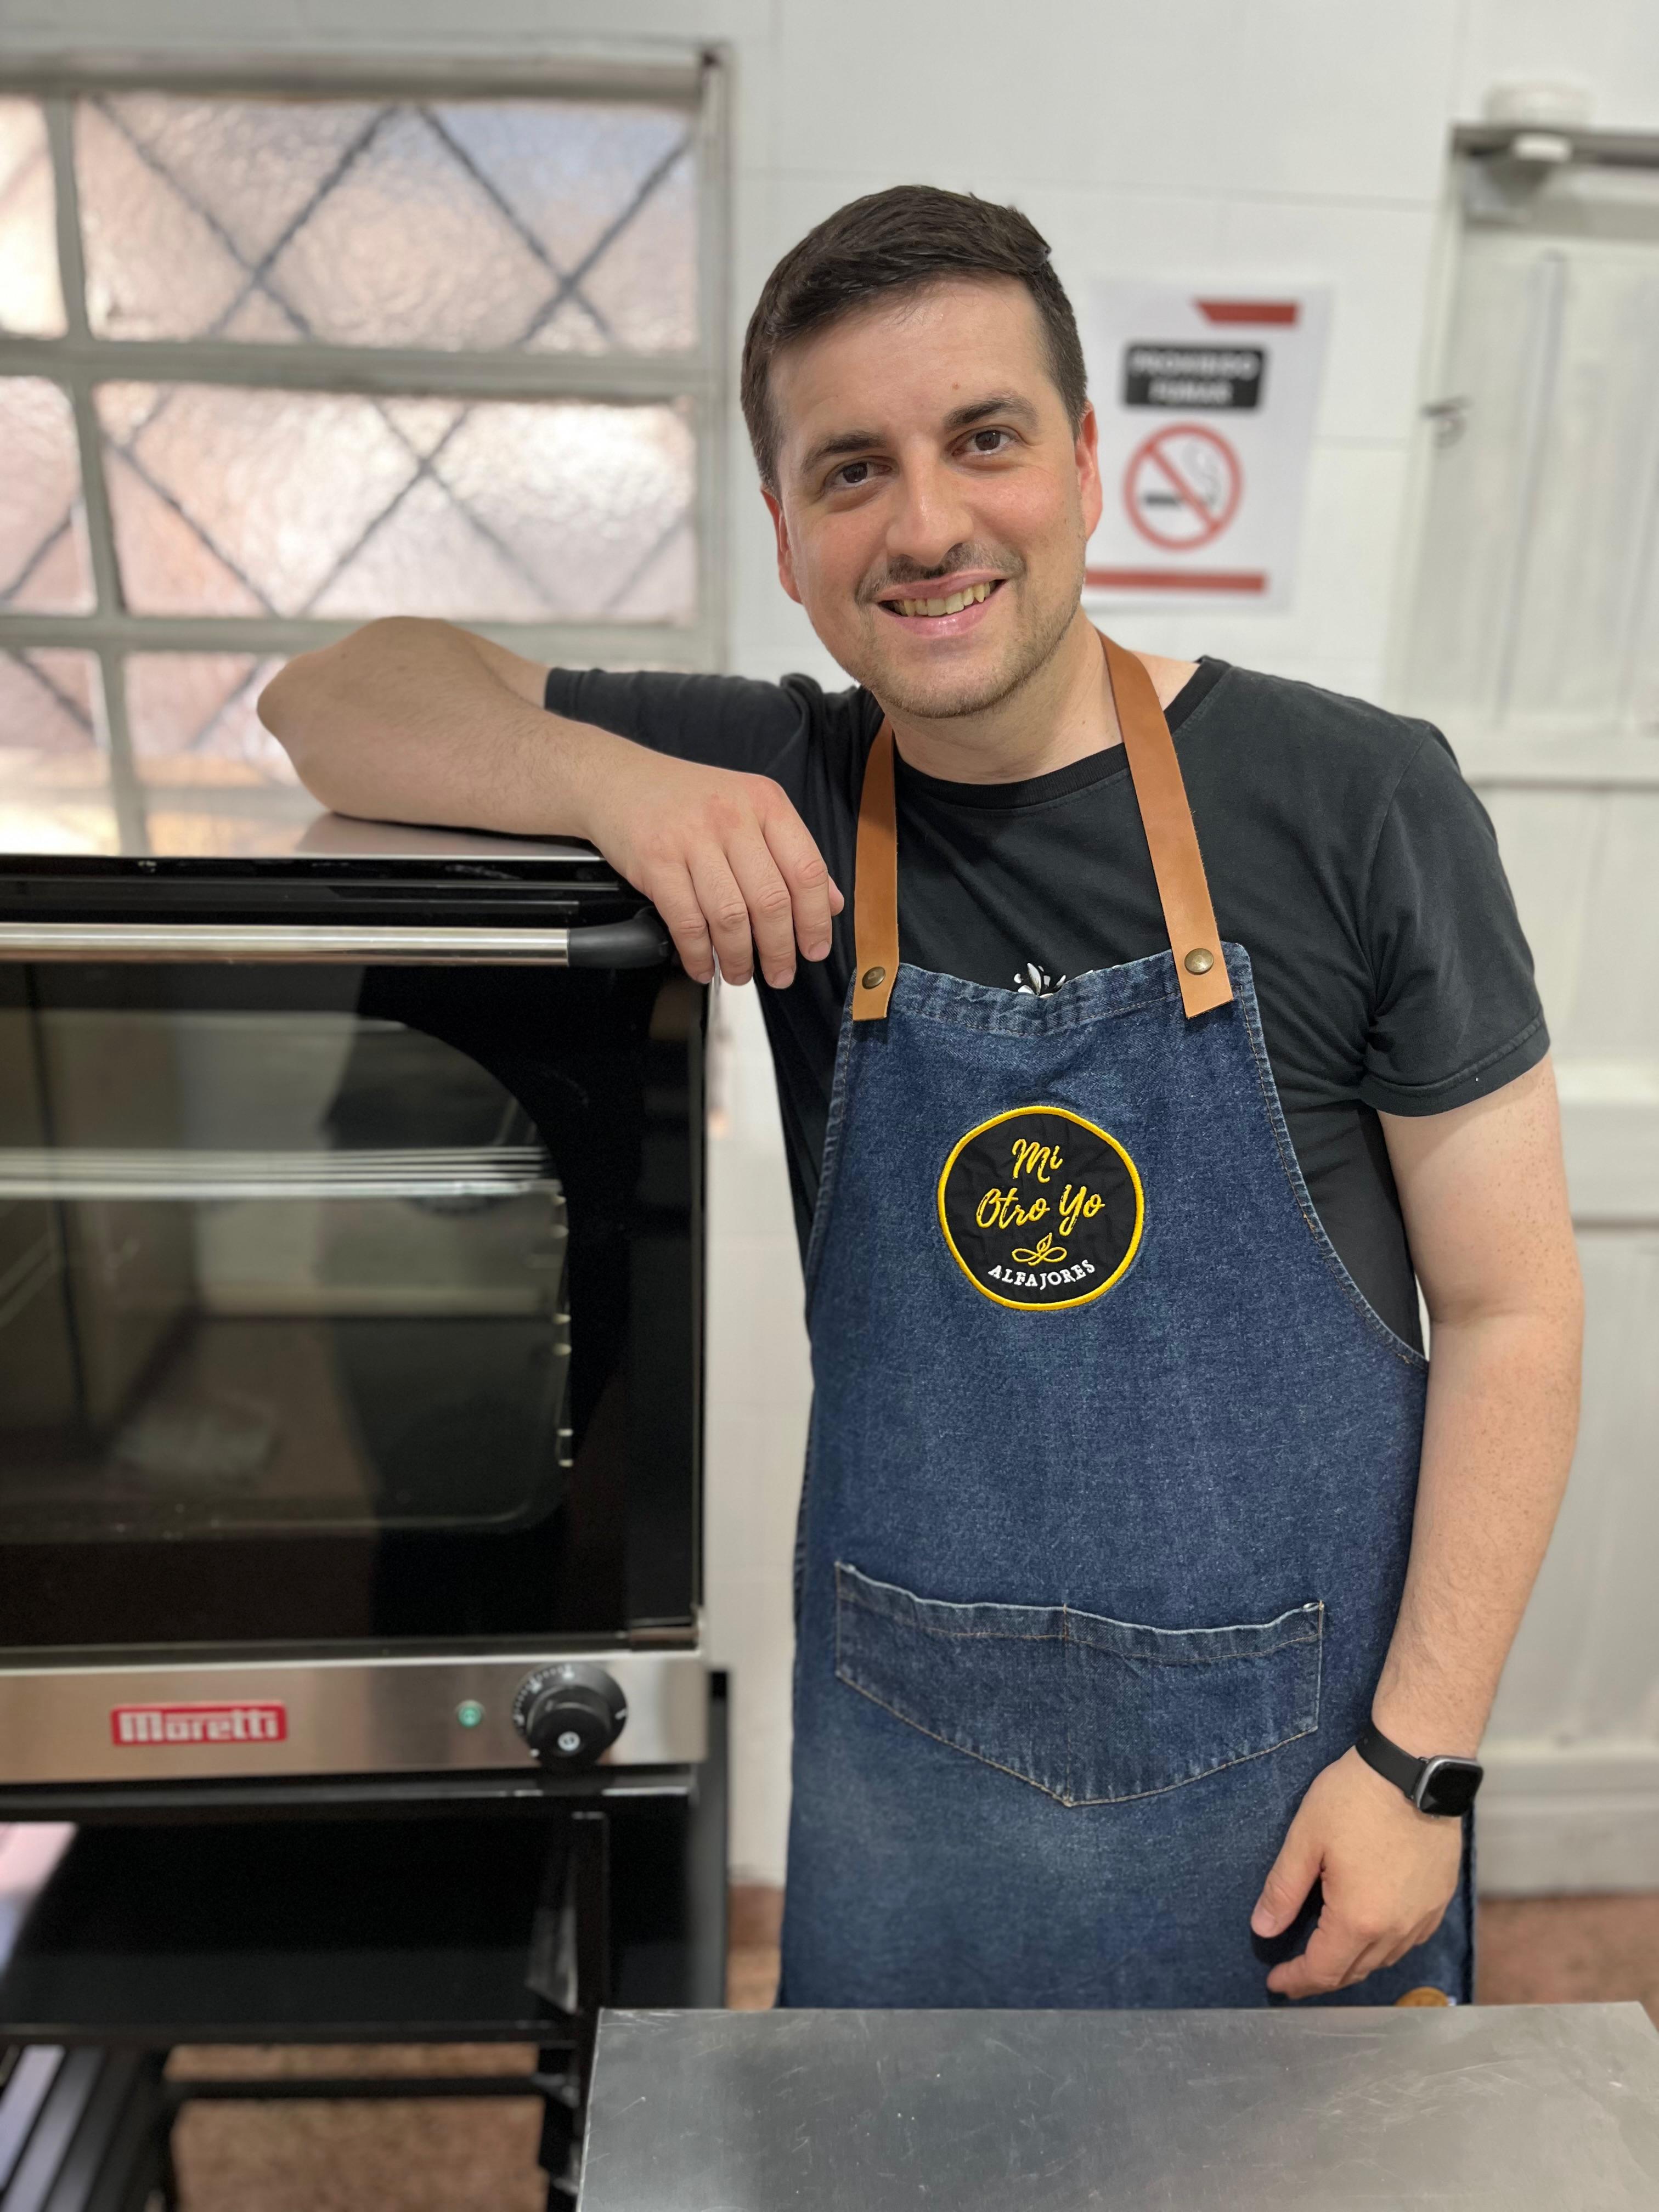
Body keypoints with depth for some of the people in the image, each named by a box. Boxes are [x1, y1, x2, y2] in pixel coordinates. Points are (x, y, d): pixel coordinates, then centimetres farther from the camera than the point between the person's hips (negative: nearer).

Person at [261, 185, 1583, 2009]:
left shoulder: (1356, 800, -12)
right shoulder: (780, 796, -6)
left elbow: (1508, 1308, -8)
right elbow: (331, 697, -2)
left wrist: (1416, 1759, -9)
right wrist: (619, 780, -22)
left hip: (1290, 1770, -1)